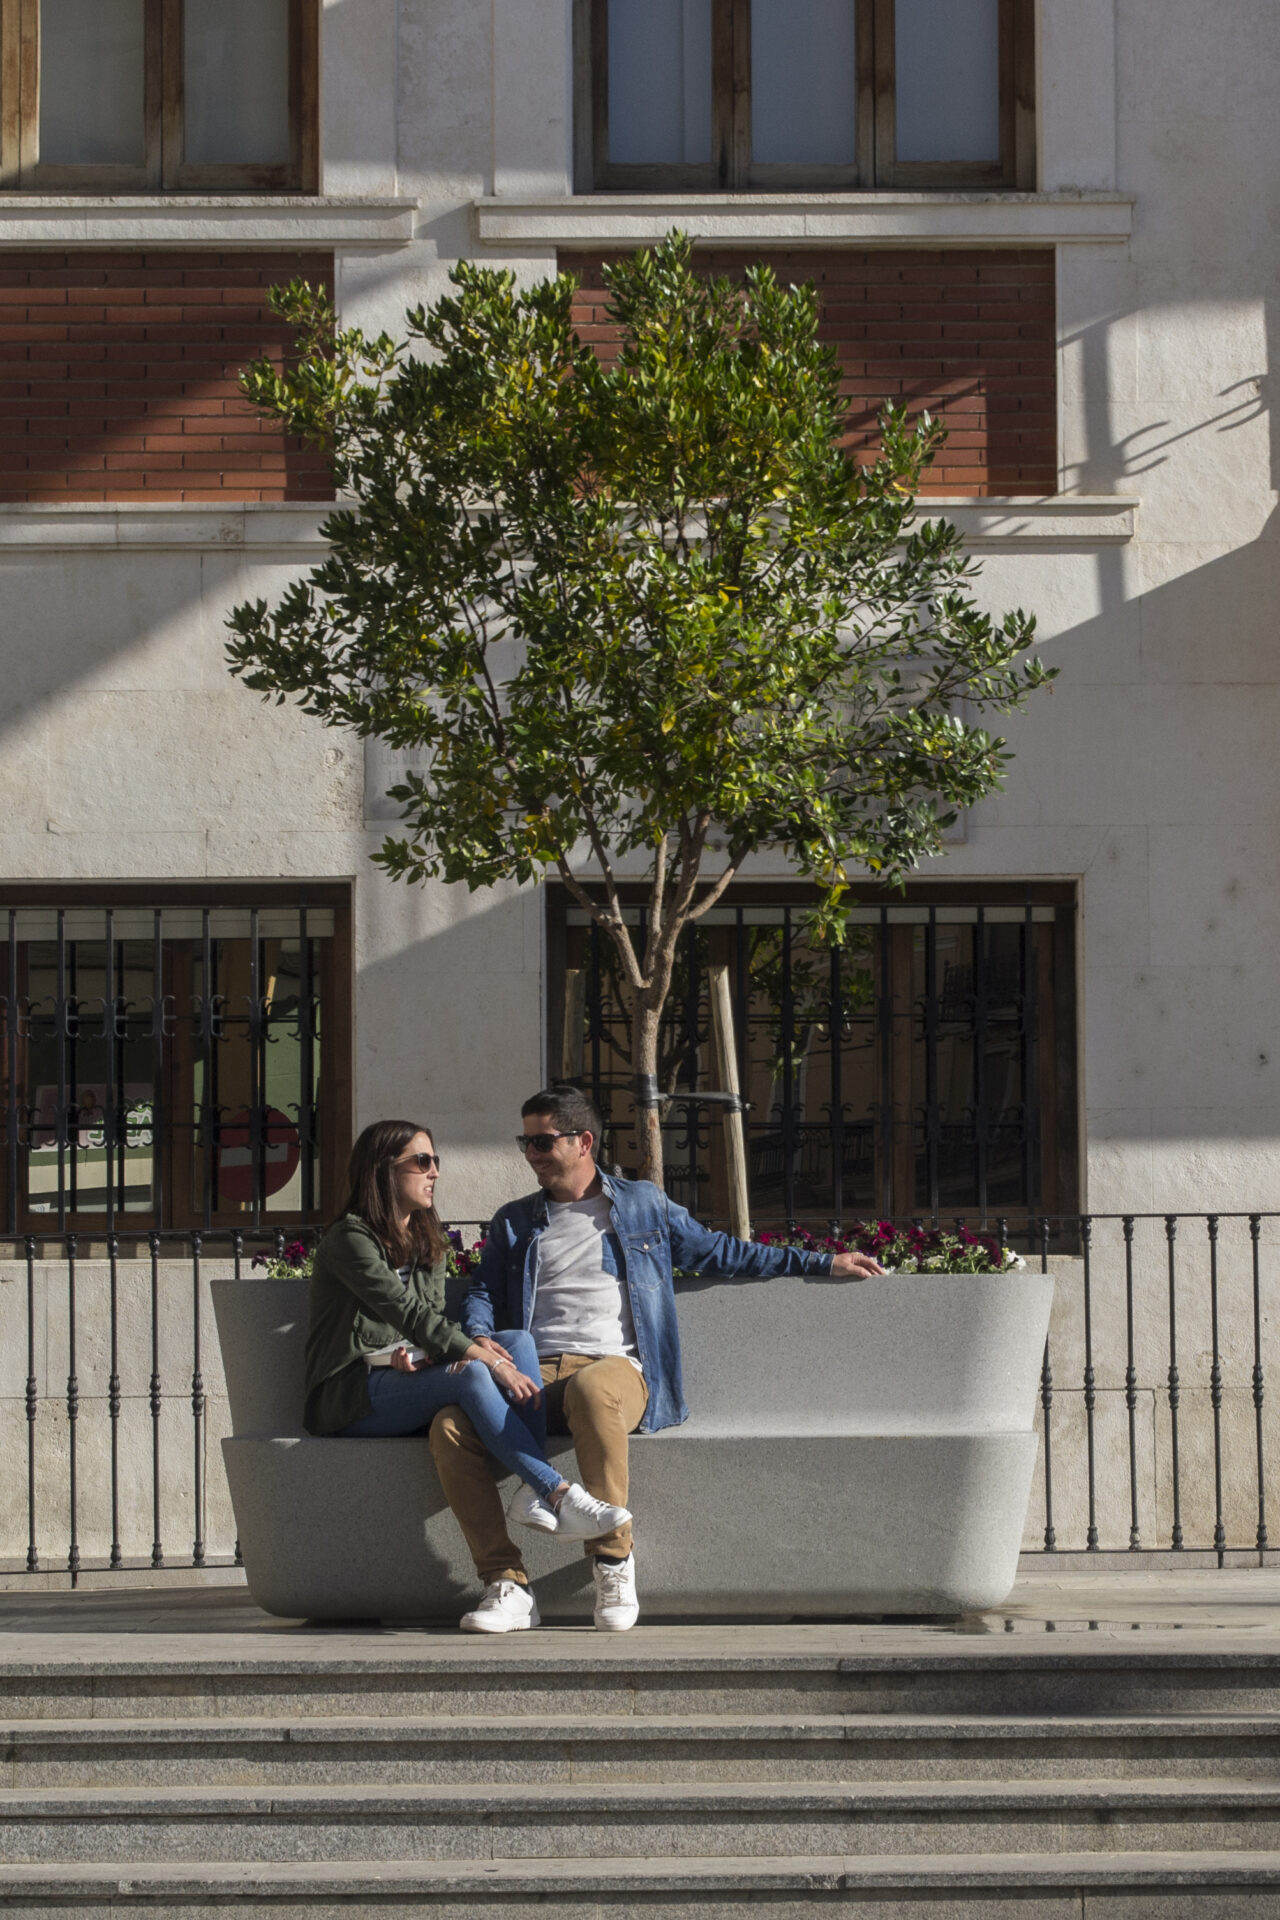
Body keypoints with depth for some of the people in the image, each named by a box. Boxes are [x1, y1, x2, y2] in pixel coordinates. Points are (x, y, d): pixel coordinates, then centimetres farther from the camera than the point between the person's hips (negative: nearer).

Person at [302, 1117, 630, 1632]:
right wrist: (487, 1359, -27)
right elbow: (409, 1313, -20)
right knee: (470, 1374, -34)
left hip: (411, 1383, 8)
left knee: (518, 1340, -17)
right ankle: (560, 1496, -40)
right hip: (352, 1396, -8)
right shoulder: (349, 1240, -8)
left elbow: (432, 1321, 14)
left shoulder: (428, 1244, 19)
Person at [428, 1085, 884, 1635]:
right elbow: (482, 1292, 20)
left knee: (591, 1387, -42)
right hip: (533, 1377, 3)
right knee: (451, 1428, -29)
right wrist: (479, 1339, -5)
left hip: (615, 1367, -2)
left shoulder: (643, 1205, 21)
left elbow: (719, 1253, 27)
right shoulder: (514, 1223, 26)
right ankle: (508, 1583, -26)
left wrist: (822, 1263, 25)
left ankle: (614, 1558, -30)